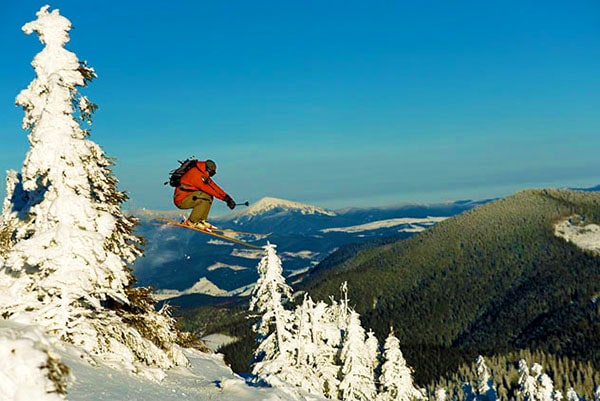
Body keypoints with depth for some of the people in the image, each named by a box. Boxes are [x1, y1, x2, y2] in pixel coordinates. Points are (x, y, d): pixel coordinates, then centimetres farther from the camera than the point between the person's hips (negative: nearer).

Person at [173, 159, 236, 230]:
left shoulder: (203, 174, 7)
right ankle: (192, 222, -17)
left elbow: (213, 186, 4)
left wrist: (227, 197, -6)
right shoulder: (196, 174, -22)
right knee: (205, 196, -25)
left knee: (209, 197, 1)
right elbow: (208, 189, -24)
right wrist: (225, 198, -21)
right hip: (180, 200, -10)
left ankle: (201, 220, 2)